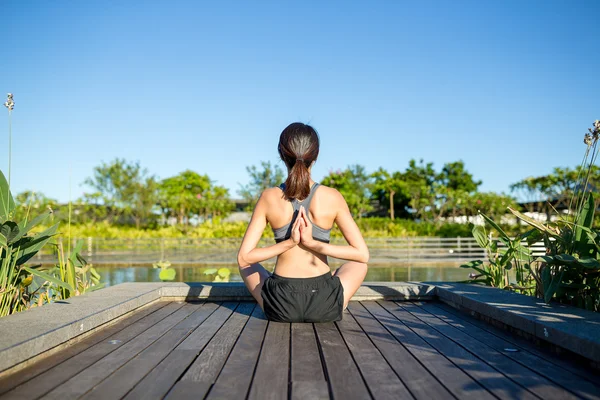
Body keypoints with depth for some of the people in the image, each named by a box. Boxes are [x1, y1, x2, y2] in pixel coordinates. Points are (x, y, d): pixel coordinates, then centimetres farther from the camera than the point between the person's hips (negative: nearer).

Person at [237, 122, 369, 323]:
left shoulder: (269, 197, -6)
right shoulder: (332, 197, -7)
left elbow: (244, 257, -5)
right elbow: (363, 254, -5)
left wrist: (288, 243, -8)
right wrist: (314, 244, -10)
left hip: (280, 305, 0)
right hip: (325, 306, 0)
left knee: (247, 265, 32)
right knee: (358, 264, 31)